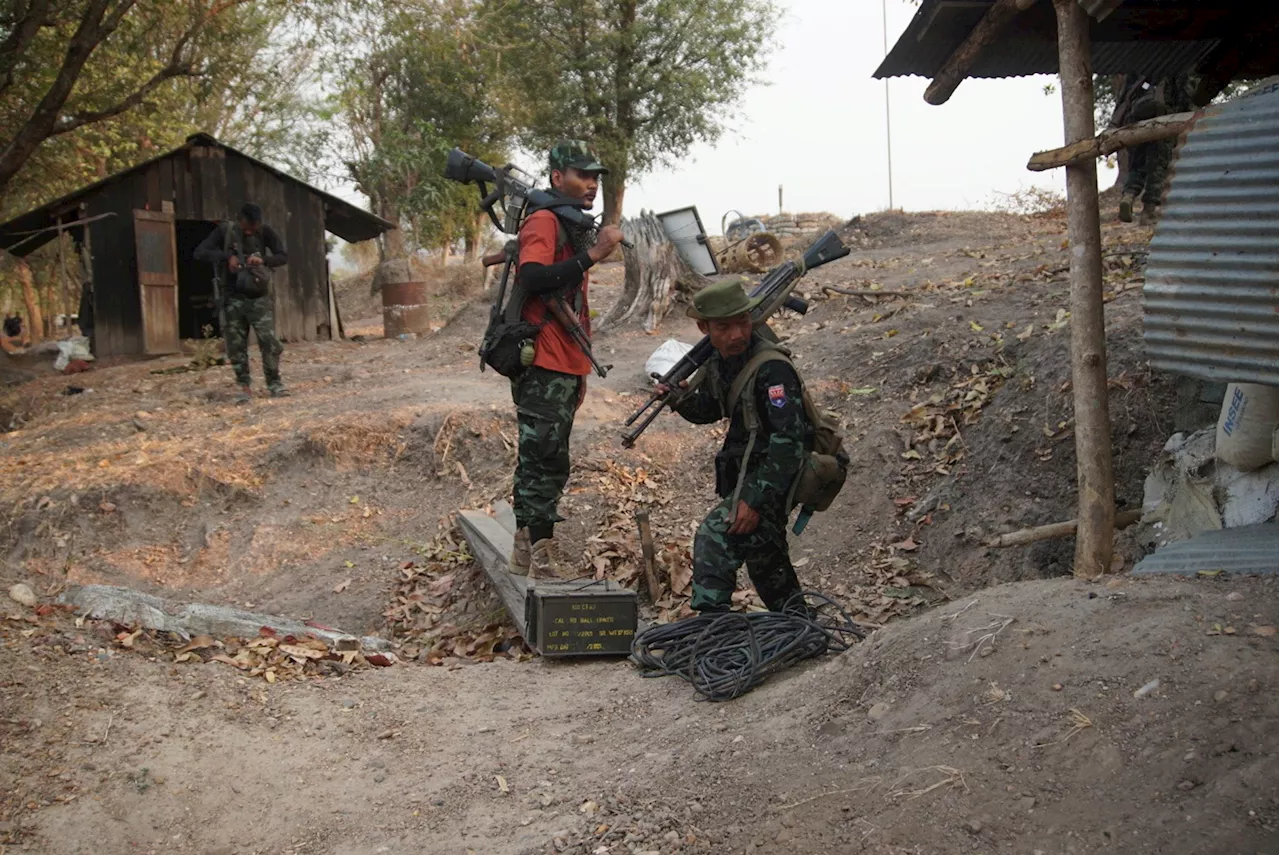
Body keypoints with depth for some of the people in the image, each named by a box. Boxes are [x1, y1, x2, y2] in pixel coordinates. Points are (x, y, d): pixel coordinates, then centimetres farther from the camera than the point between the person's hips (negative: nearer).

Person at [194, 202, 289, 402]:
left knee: (269, 341, -8)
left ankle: (274, 383, 3)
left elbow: (283, 256, -5)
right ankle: (244, 387, 9)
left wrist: (263, 260, -24)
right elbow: (200, 253, -9)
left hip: (259, 297, 0)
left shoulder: (265, 232, -3)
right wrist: (227, 256, -23)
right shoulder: (225, 231, -4)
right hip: (233, 298, 1)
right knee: (236, 345, 2)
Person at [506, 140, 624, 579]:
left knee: (545, 461, 13)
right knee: (545, 459, -10)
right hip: (543, 365, -10)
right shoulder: (543, 221, -9)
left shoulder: (574, 227, 21)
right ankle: (540, 557, -7)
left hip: (564, 368, 10)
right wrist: (592, 254, -29)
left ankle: (528, 552, 21)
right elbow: (531, 278, -26)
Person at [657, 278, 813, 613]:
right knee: (761, 552, 23)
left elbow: (788, 442, -30)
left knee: (714, 535, -23)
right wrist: (682, 399, -5)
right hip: (746, 469, 10)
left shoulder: (772, 368, -26)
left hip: (776, 473, -9)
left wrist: (755, 499, -32)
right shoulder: (718, 360, -1)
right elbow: (709, 410, 17)